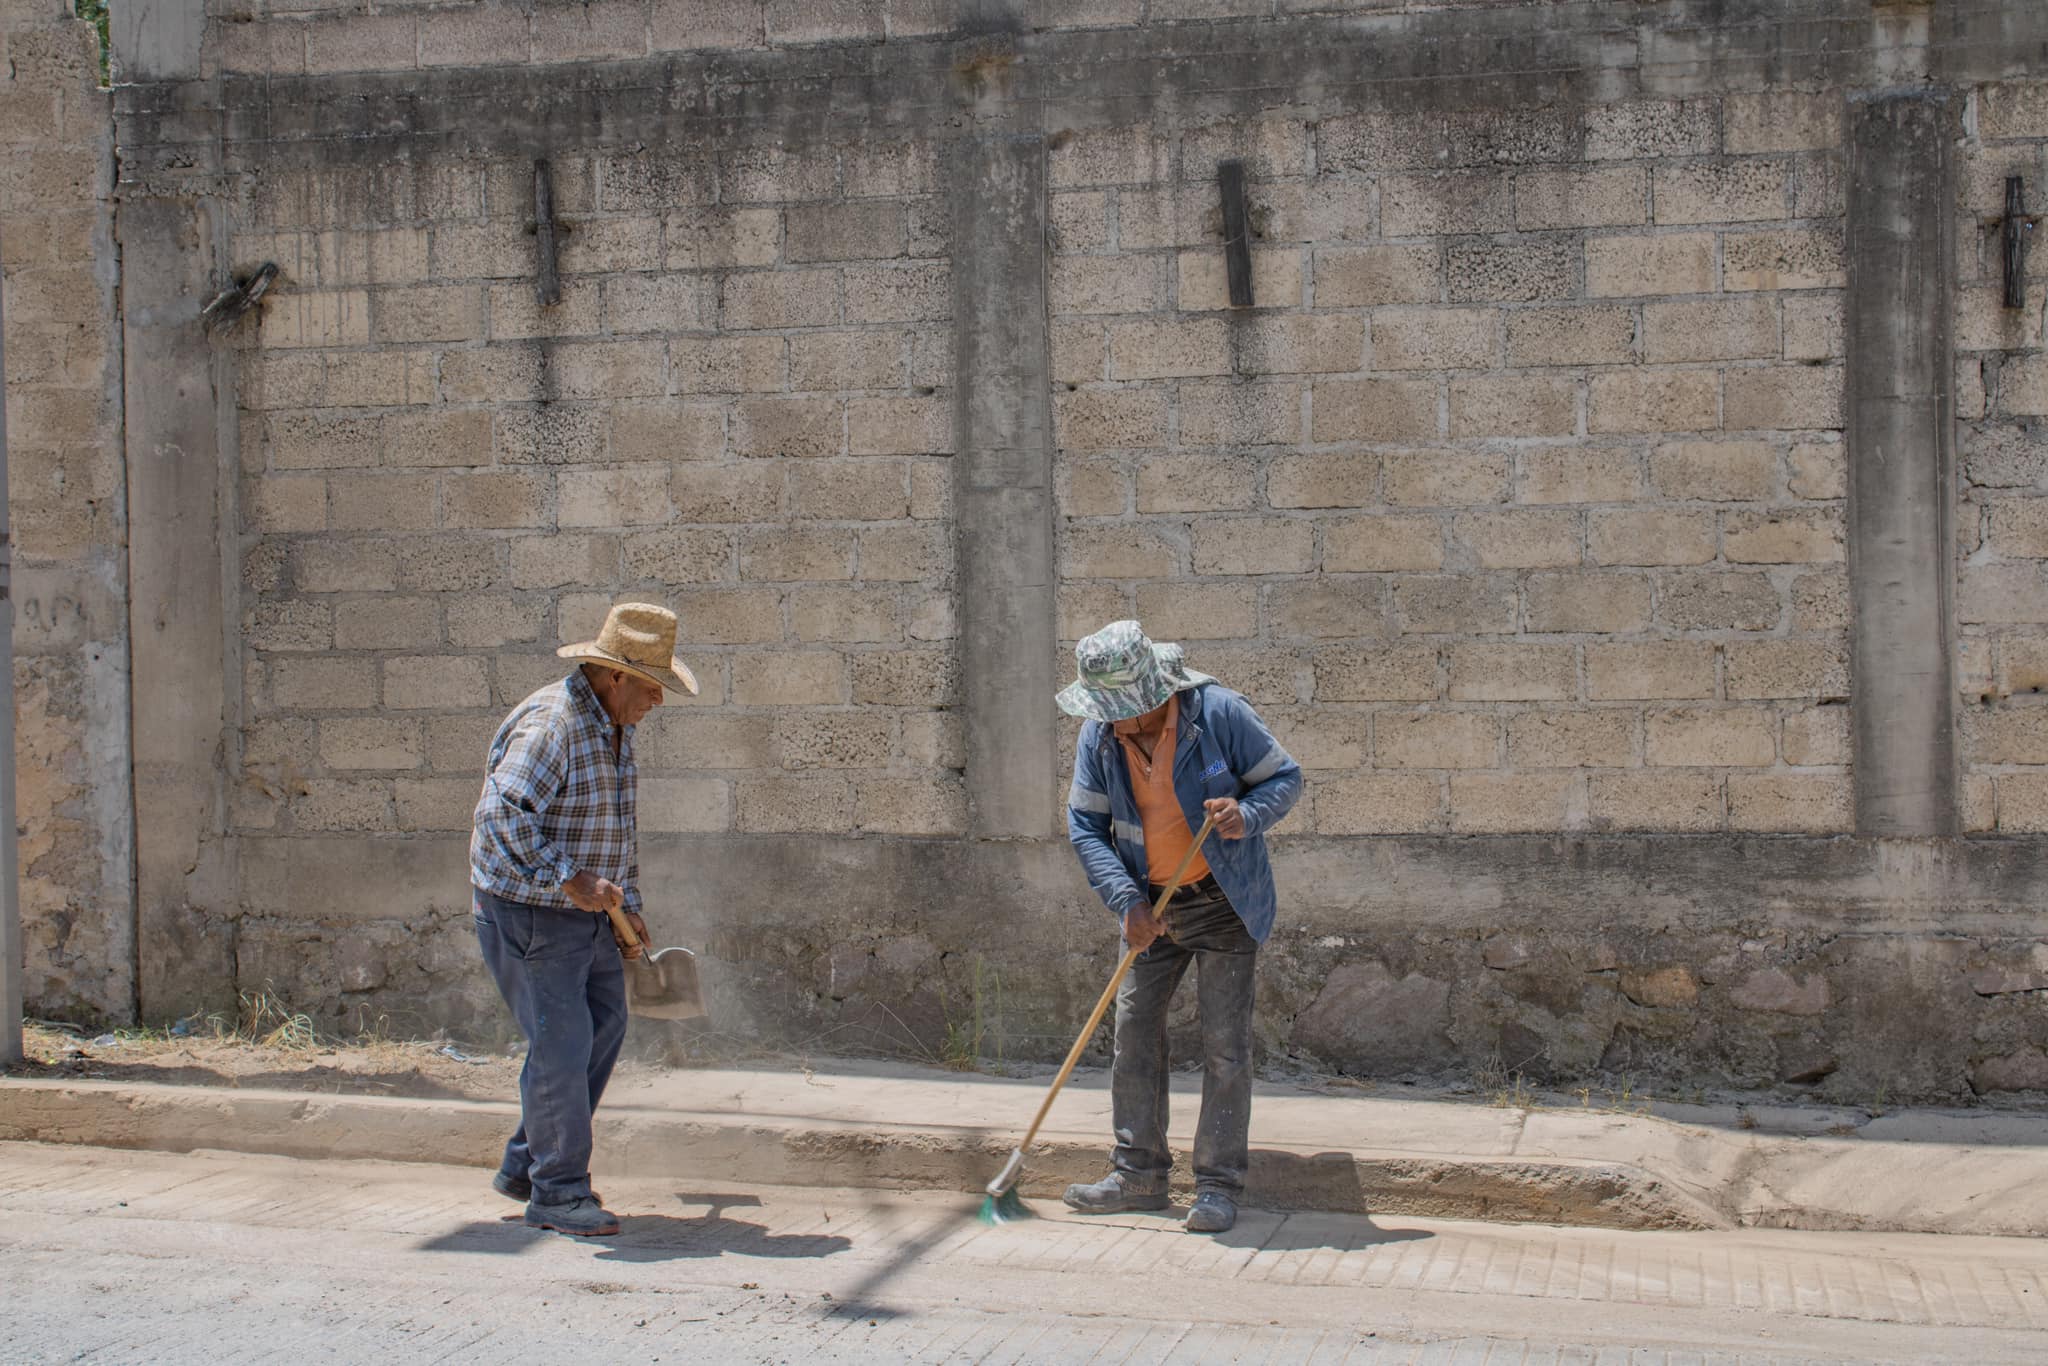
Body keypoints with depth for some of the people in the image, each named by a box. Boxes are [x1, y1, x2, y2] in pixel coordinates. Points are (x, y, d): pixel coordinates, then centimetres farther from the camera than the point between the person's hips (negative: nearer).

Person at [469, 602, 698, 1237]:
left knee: (603, 1029, 12)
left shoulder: (615, 726, 10)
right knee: (562, 1044, -8)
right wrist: (570, 881, -32)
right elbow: (501, 815, -32)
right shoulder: (551, 724, -22)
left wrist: (627, 904, 18)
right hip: (528, 910, -10)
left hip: (586, 911, 10)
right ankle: (557, 1191, 3)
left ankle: (525, 1165, 23)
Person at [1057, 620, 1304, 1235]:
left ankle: (1219, 1184, 4)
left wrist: (1246, 816, -28)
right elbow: (1086, 826, -4)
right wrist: (1127, 902, -15)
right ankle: (1138, 1173, 17)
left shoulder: (1218, 712, -18)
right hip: (1152, 905, 4)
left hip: (1224, 902, -4)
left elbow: (1285, 776, -7)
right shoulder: (1099, 735, -7)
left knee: (1224, 1042, -4)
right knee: (1133, 1031, 5)